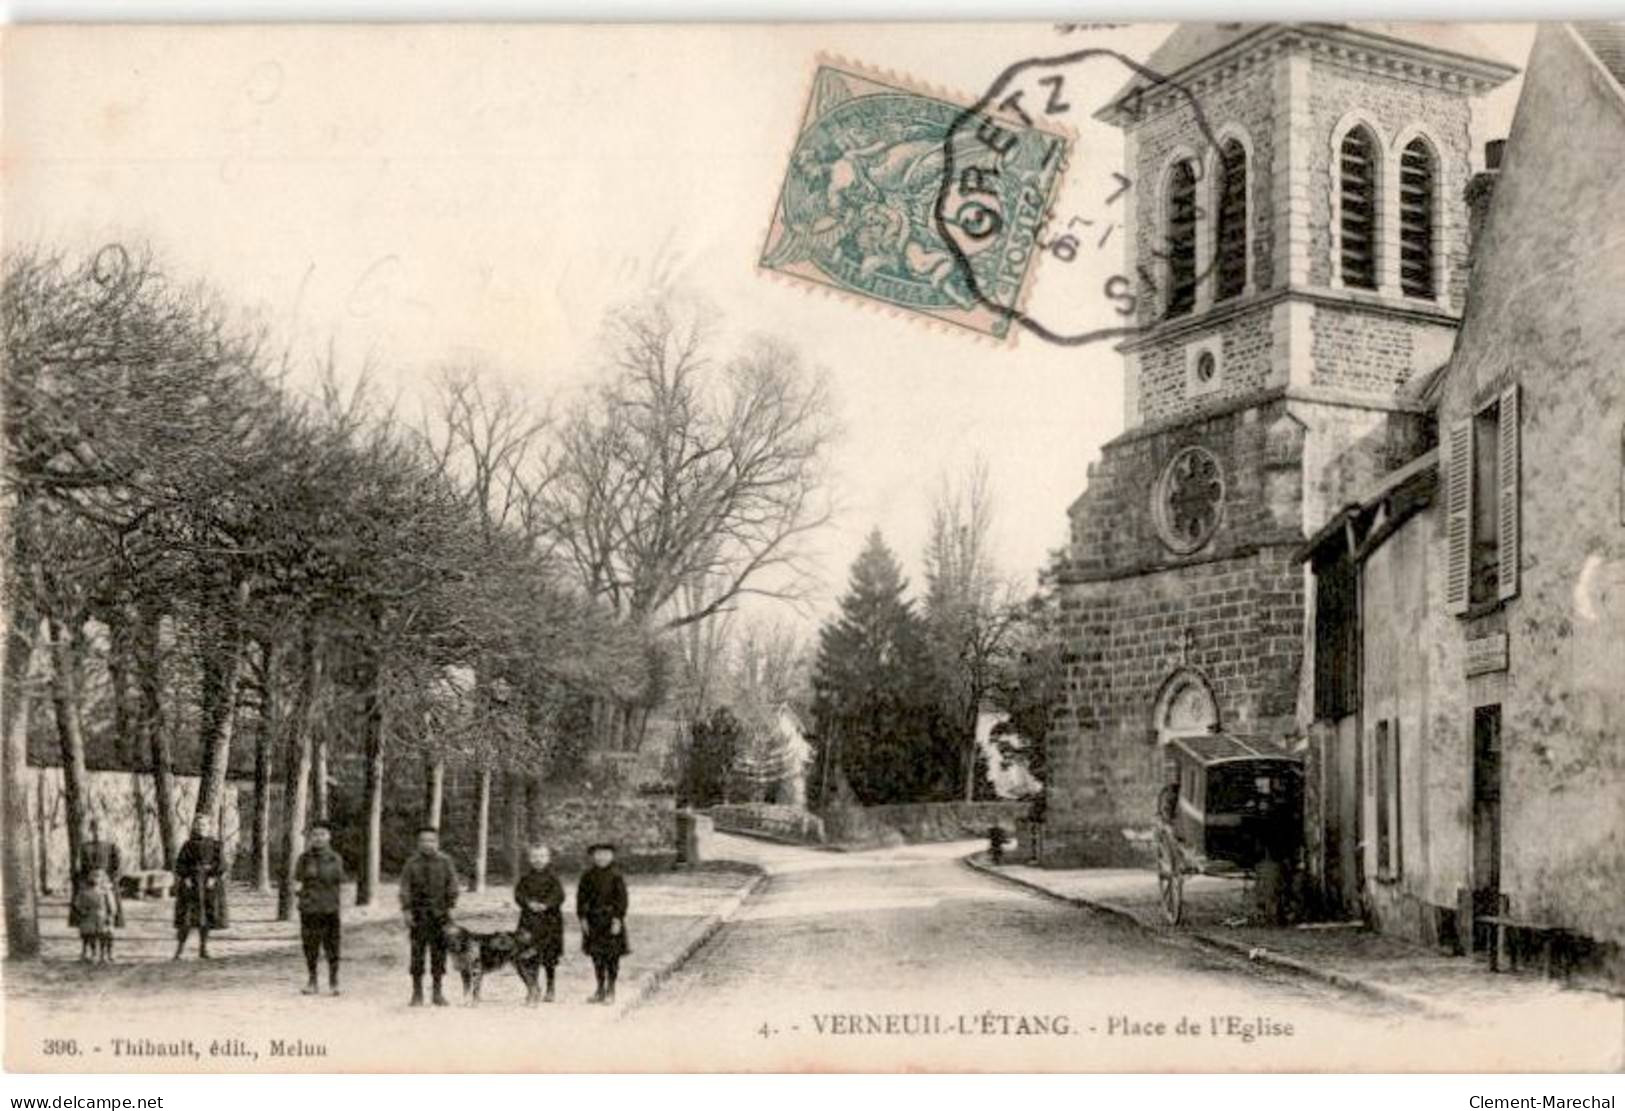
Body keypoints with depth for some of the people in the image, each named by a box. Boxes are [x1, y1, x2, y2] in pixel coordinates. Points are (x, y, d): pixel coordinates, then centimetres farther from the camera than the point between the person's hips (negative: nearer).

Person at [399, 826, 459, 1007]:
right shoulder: (412, 862, 4)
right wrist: (406, 910, -5)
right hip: (418, 914, -1)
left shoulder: (445, 861, 6)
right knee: (417, 953, -1)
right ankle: (417, 993, 5)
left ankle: (438, 992, 10)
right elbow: (405, 888, 3)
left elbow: (452, 885, 8)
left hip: (439, 913, 1)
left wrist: (450, 907, -1)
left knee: (439, 952, 2)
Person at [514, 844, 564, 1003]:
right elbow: (519, 893, 1)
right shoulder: (526, 877, 8)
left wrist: (545, 905, -21)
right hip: (529, 918, 2)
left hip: (550, 919, -2)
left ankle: (550, 989, 13)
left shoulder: (552, 877, 1)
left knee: (549, 956, 1)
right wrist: (529, 903, -16)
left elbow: (559, 895, -6)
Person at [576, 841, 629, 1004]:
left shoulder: (615, 875, -5)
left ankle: (611, 991, 9)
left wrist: (617, 919, -13)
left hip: (611, 919, -3)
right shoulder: (588, 876, 5)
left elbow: (621, 899, -7)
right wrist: (582, 918, 0)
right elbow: (581, 898, 7)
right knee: (597, 956, 8)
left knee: (612, 956, -1)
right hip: (593, 920, 3)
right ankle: (600, 990, 18)